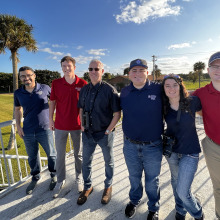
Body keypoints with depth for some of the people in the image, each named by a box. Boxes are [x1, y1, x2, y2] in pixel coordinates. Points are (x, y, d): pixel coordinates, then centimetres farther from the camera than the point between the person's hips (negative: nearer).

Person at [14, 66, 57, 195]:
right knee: (32, 157, 17)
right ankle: (35, 178, 41)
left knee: (51, 153, 10)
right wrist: (18, 126, 6)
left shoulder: (44, 88, -7)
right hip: (28, 132, 3)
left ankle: (54, 176, 35)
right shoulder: (18, 93, 1)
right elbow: (18, 109, 13)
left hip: (45, 129, -2)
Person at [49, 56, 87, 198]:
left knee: (78, 154, 15)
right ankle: (61, 181, 34)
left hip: (77, 125, -1)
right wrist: (51, 119, 4)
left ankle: (79, 178, 37)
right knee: (60, 155, 13)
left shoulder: (82, 84, -6)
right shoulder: (56, 83, -2)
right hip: (60, 125, 2)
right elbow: (52, 102, 6)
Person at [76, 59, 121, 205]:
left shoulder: (109, 90, -12)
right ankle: (88, 187, 40)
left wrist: (108, 130, -13)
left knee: (109, 162, 15)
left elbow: (117, 113, -11)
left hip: (105, 134, -4)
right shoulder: (84, 89, 4)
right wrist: (82, 125, 4)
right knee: (86, 162, 17)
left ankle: (108, 187, 40)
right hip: (88, 133, 5)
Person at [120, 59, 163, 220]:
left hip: (153, 146, -2)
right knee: (134, 177, 23)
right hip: (130, 145, 3)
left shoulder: (158, 89, -9)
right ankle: (134, 201, 51)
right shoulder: (124, 92, 0)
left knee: (152, 180, 17)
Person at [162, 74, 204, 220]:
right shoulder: (164, 107, -9)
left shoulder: (192, 102, -15)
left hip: (190, 152, -3)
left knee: (183, 191, -3)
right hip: (171, 150, 3)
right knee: (176, 182, 23)